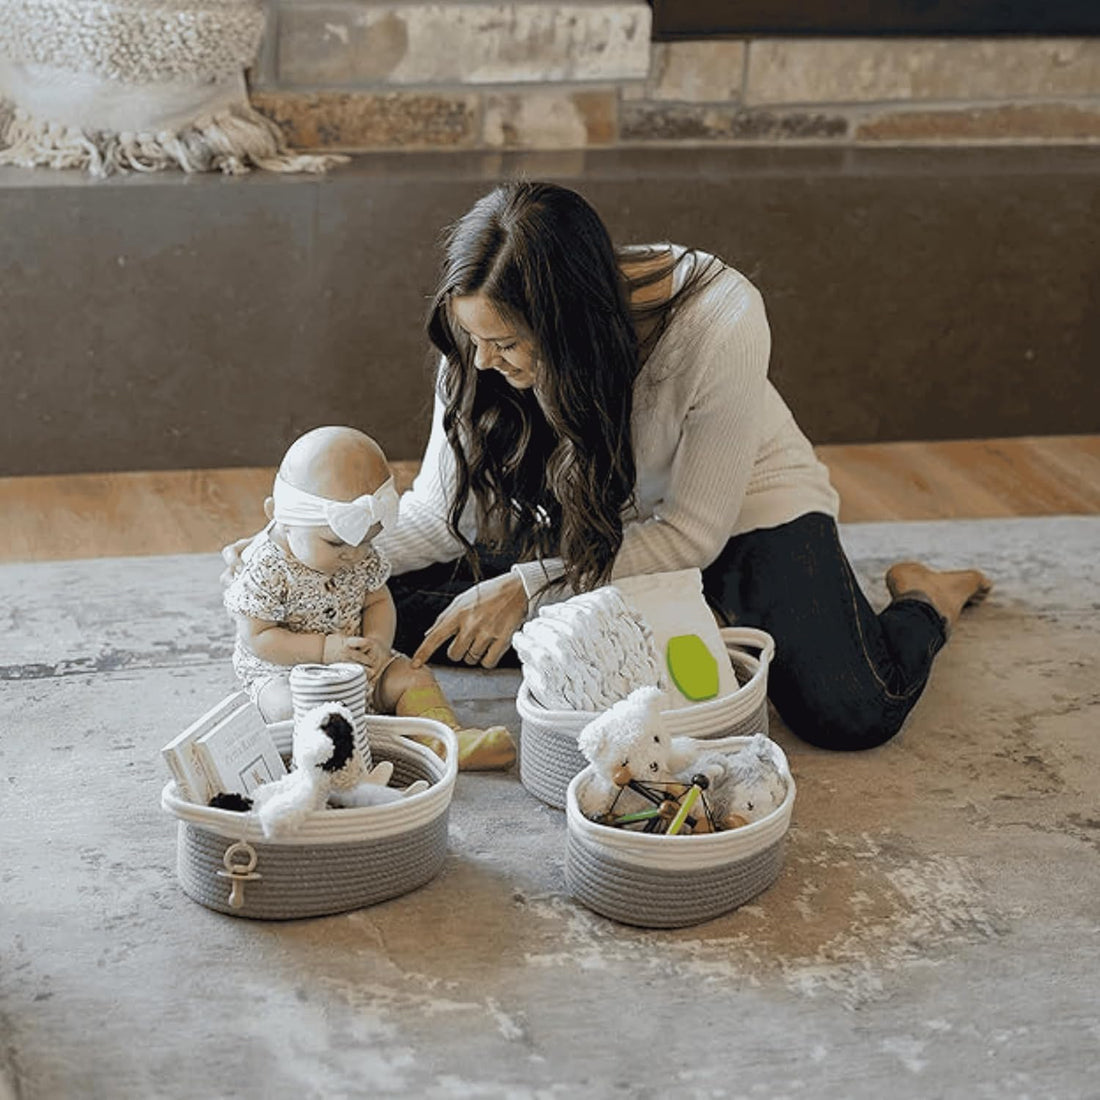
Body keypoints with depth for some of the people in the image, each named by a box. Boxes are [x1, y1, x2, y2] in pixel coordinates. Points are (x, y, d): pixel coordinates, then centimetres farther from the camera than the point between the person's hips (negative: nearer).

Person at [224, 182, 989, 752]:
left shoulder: (721, 321, -36)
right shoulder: (488, 336, -23)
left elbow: (694, 533, -26)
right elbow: (440, 514, -12)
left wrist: (528, 587, -33)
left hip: (742, 508, -4)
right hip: (595, 520, 5)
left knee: (849, 715, -28)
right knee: (399, 605, -14)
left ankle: (923, 601, 10)